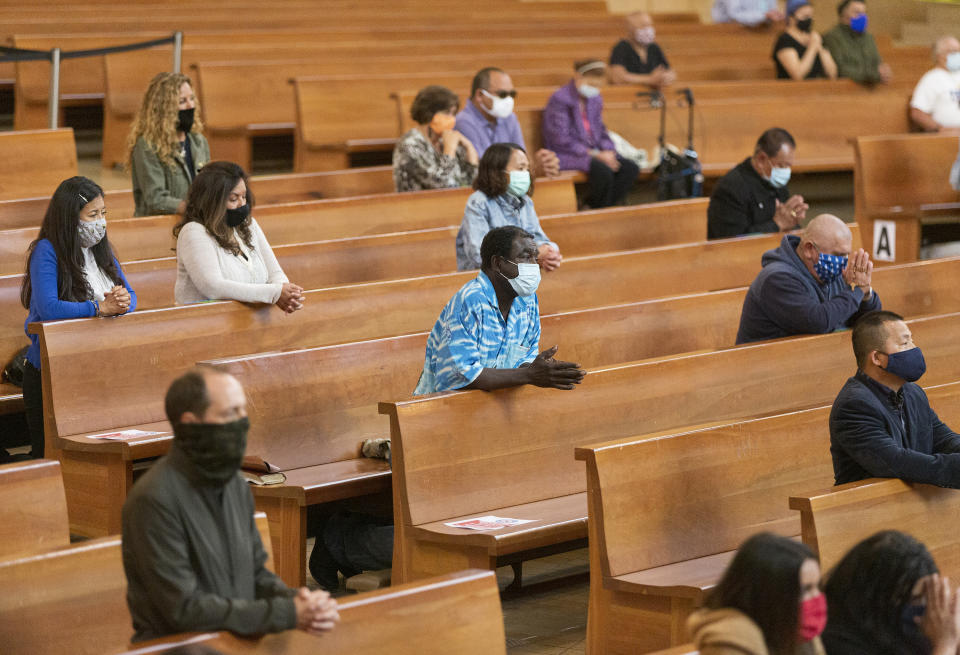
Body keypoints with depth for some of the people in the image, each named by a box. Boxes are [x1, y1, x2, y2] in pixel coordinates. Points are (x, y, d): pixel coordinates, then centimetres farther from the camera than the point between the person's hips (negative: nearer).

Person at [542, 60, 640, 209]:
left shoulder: (595, 100, 14)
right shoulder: (559, 99, -11)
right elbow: (561, 140, -17)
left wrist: (608, 151, -4)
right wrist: (595, 155, -20)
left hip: (593, 152, 8)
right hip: (565, 156, -8)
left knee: (631, 168, -15)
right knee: (603, 169, -34)